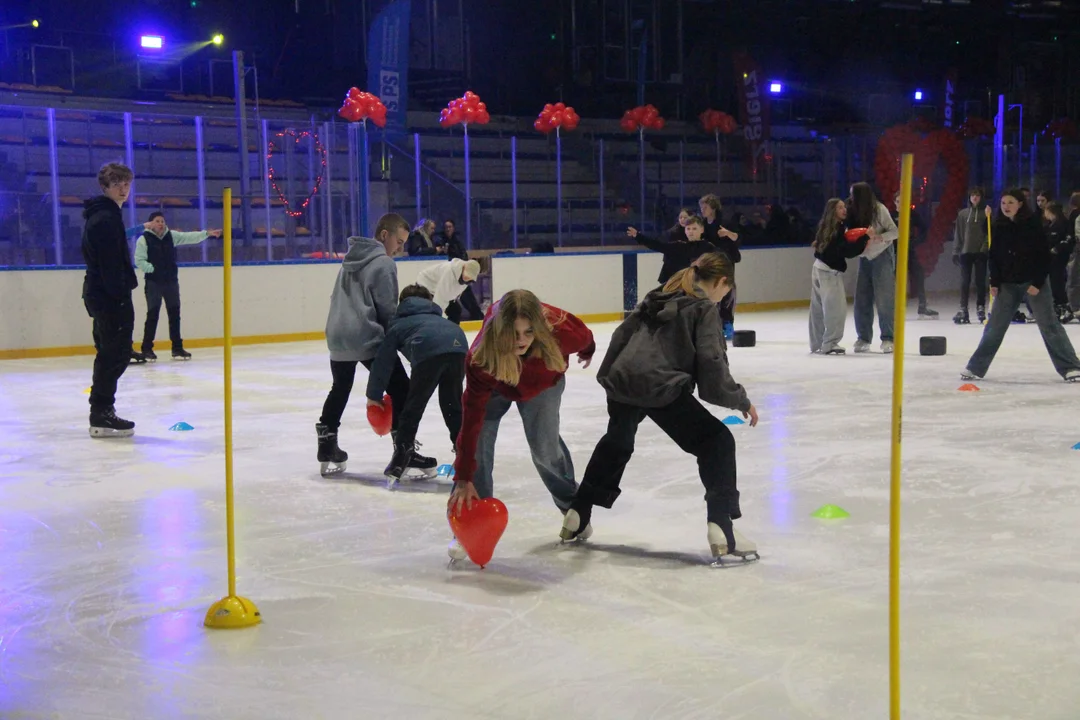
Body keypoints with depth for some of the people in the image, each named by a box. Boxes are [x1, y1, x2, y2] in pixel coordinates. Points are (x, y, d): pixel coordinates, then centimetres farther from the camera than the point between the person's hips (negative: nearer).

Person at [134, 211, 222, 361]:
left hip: (171, 281, 5)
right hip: (153, 282, -5)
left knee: (174, 314, 7)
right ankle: (147, 349, 4)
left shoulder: (171, 236, 7)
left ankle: (177, 348, 13)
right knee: (153, 315, -3)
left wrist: (207, 233, -13)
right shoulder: (144, 240, -6)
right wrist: (153, 268, -17)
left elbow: (190, 237, -2)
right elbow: (139, 261, -8)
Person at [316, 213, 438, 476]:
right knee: (400, 390, -2)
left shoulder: (351, 259, 17)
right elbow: (388, 310, -10)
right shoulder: (383, 263, -8)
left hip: (338, 337, 9)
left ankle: (327, 451, 27)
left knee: (340, 390, 23)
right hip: (368, 338, -9)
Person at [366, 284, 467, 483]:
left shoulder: (398, 323, 31)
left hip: (429, 352, -4)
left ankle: (399, 462, 9)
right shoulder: (437, 318, 43)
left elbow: (383, 361, 27)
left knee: (413, 407, 9)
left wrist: (374, 396, 34)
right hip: (459, 347, 4)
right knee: (453, 405, 22)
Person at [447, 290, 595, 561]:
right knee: (478, 440, -16)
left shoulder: (562, 332, -41)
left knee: (545, 446, -1)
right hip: (495, 384, -1)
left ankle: (573, 506, 29)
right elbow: (471, 419, -39)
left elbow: (583, 338, -13)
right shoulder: (481, 359, -44)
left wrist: (587, 352, 13)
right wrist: (463, 479, -38)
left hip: (543, 383, 1)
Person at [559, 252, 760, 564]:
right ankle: (721, 530, -11)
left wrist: (608, 375, 30)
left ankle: (577, 517, 40)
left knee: (616, 443, 32)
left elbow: (622, 334, 21)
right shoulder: (704, 309, 0)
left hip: (621, 381, 7)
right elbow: (712, 369, -8)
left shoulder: (658, 297, 21)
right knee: (717, 442, 2)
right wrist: (741, 401, 5)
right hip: (661, 387, -7)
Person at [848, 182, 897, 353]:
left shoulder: (879, 209, -17)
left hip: (882, 256, -5)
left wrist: (878, 237, -31)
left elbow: (895, 232, -15)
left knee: (884, 299, -6)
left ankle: (888, 339, 1)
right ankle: (864, 338, 13)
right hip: (865, 257, 5)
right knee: (862, 300, 4)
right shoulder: (854, 212, -3)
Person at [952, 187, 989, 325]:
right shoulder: (962, 214, 9)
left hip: (980, 252, -2)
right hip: (966, 251, 2)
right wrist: (956, 251, 4)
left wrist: (985, 246, -12)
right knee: (965, 281, 1)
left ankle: (981, 308, 7)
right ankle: (963, 309, 2)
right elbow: (958, 234, 9)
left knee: (980, 281, 2)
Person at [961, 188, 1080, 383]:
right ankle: (976, 367, 13)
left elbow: (1044, 255, -10)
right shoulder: (999, 226, 1)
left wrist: (1037, 283, -15)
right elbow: (994, 255, 8)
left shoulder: (1033, 224, -11)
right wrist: (994, 282, 1)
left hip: (1034, 282, -4)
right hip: (1008, 283, 4)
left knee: (1048, 324, -7)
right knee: (994, 325, 5)